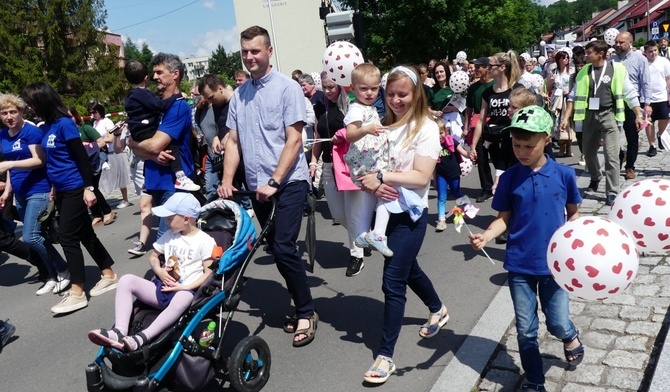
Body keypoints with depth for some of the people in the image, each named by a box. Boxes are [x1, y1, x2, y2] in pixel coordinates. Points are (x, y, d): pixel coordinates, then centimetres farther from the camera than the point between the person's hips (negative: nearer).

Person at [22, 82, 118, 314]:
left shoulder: (64, 123, -16)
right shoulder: (47, 126, 8)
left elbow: (81, 156, -17)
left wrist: (88, 188, -18)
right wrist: (54, 187, 20)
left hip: (74, 189, -8)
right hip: (61, 190, 8)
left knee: (67, 236, -6)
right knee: (84, 234, 13)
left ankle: (77, 293, 1)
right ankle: (109, 276, 25)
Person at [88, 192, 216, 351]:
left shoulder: (205, 241, -4)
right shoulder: (169, 236, 15)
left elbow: (209, 273, -8)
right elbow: (153, 256, 24)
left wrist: (186, 287, -19)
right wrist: (159, 271, 1)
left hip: (186, 291, -6)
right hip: (162, 287, 6)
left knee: (183, 299, -43)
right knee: (127, 280, -16)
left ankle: (141, 338, -46)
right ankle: (119, 331, -31)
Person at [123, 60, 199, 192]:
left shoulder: (131, 95, 16)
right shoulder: (143, 94, -15)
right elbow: (161, 105, -26)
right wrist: (177, 95, -18)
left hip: (138, 133, 11)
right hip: (145, 133, -11)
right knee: (172, 143, -26)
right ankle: (180, 178, -40)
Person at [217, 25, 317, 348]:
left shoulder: (287, 88, -6)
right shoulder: (239, 94, 10)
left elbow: (294, 141, -12)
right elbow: (233, 141, 11)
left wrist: (273, 182, -17)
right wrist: (227, 180, -1)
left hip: (288, 182, -6)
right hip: (258, 186, 6)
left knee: (283, 248, -12)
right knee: (277, 249, 10)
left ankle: (306, 312, 5)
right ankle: (302, 305, 25)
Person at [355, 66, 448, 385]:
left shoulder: (426, 128, -9)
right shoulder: (382, 124, 6)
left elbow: (421, 176, -18)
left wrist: (382, 177, -25)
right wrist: (371, 184, -16)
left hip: (409, 214, -6)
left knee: (393, 282, -6)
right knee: (407, 269, 24)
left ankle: (385, 356, 5)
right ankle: (438, 309, 51)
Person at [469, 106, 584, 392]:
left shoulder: (564, 174, -5)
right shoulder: (509, 178, -5)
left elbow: (573, 213, 6)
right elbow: (504, 218, -2)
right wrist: (486, 236, -19)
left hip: (554, 264, -1)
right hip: (519, 265, 1)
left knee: (558, 324, 4)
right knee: (526, 331, 9)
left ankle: (571, 338, 42)